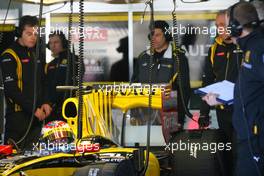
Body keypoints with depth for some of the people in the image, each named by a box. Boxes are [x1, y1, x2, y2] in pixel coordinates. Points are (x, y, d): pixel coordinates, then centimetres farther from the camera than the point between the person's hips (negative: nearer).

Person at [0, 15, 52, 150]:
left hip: (37, 115, 7)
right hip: (18, 115, -7)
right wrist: (33, 109, -17)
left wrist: (45, 103, 2)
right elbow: (11, 89, -15)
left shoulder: (37, 54, 15)